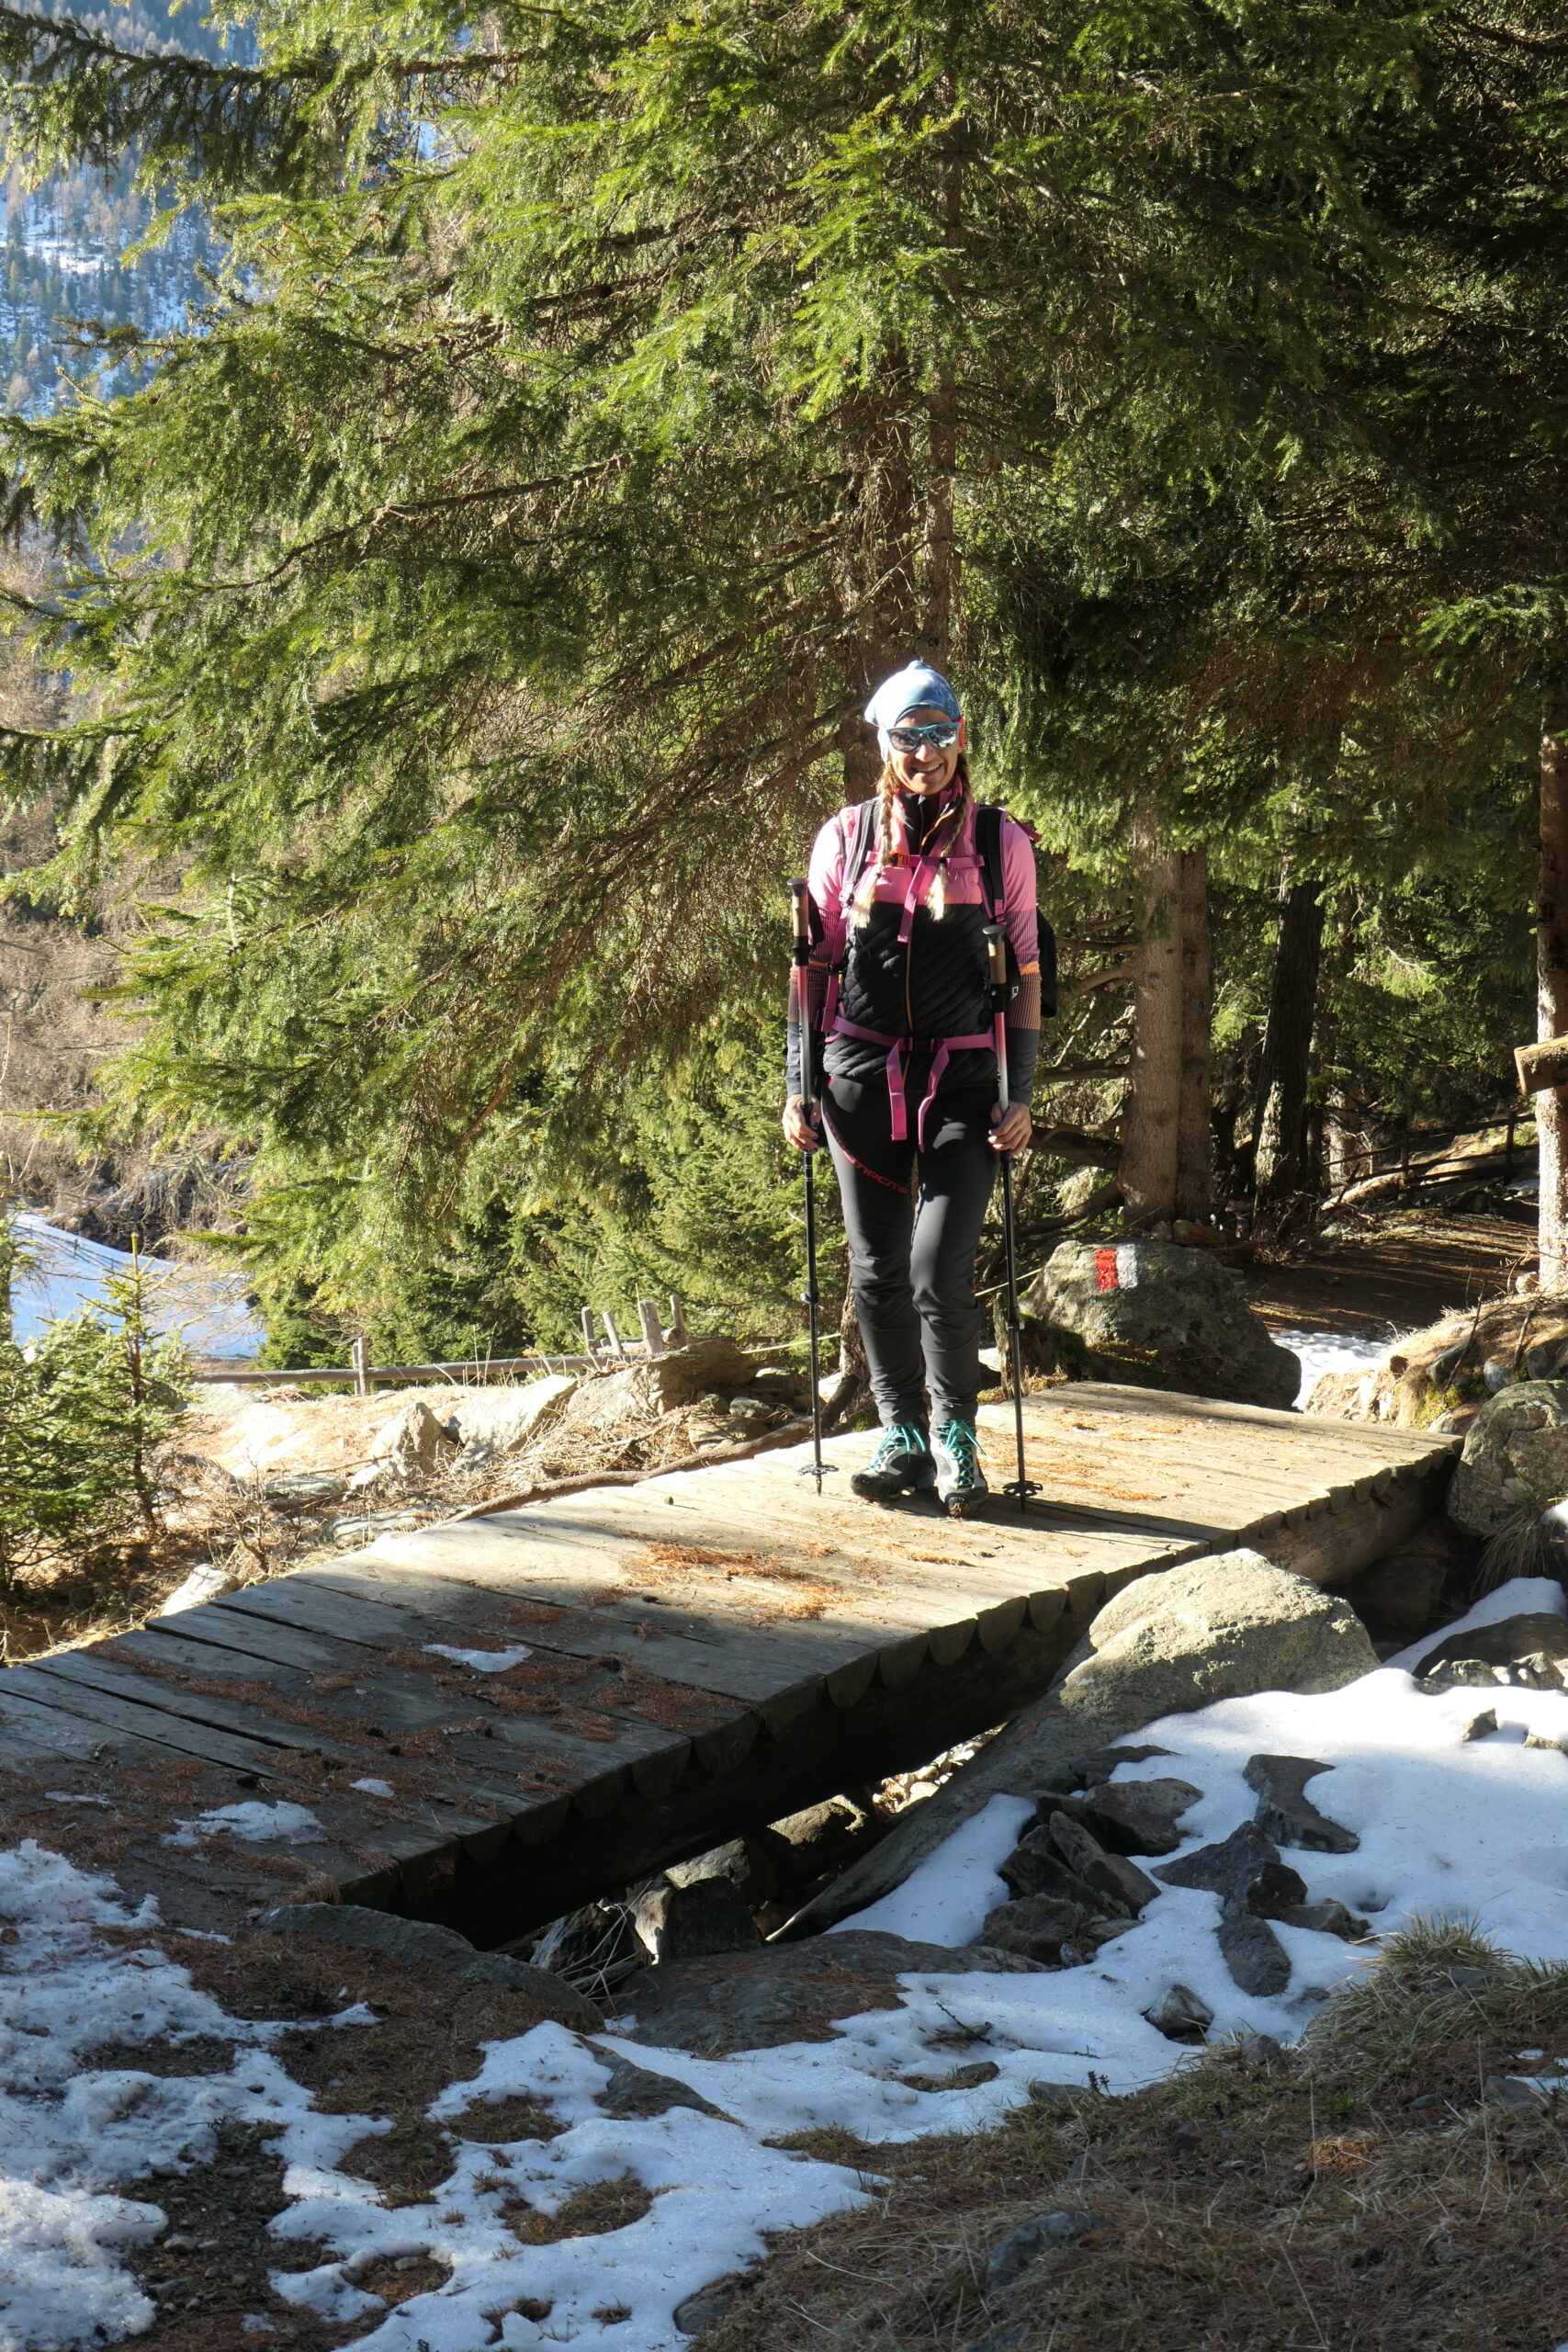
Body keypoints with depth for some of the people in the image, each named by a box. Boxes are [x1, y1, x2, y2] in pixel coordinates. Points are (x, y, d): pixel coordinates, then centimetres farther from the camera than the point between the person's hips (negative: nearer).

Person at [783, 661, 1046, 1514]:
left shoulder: (1000, 842, 5)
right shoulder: (846, 837, 7)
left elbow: (1026, 972, 7)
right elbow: (814, 965, 10)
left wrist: (1020, 1093, 0)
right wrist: (798, 1087, 4)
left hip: (962, 1076, -2)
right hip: (862, 1074, 2)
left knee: (940, 1270, -12)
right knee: (877, 1272, 6)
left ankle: (955, 1433, 9)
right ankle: (902, 1437, 20)